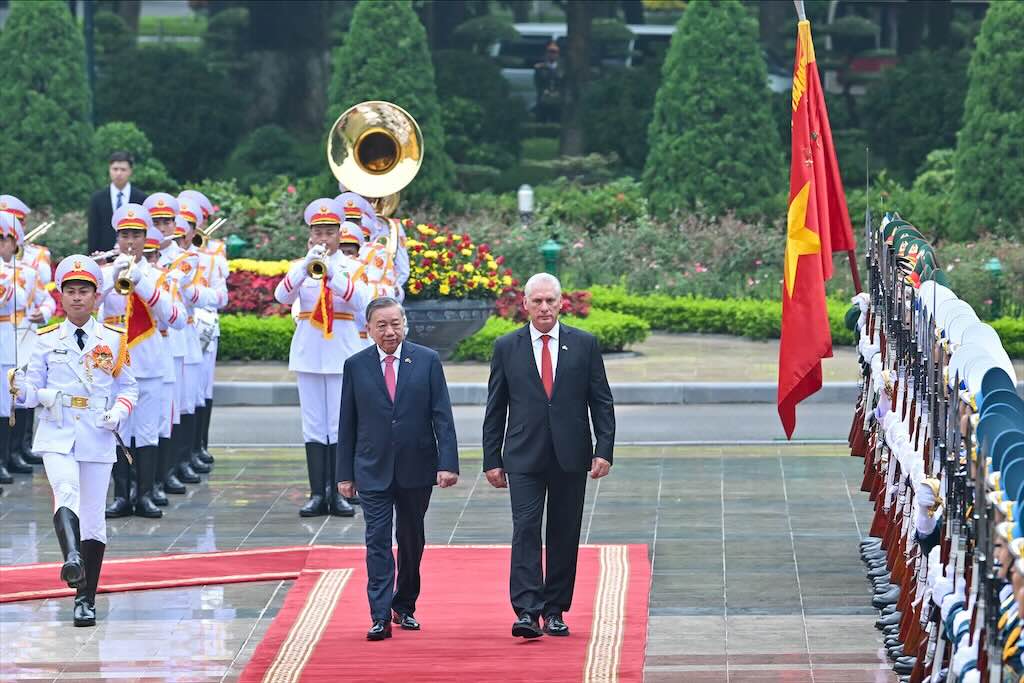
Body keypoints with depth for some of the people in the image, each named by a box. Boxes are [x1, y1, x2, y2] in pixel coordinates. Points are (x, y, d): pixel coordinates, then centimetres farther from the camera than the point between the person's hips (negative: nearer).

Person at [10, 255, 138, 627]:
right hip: (57, 434, -1)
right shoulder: (47, 339, 8)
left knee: (93, 518, 3)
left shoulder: (114, 340, 8)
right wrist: (22, 389, -16)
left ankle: (86, 600, 10)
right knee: (66, 492, -29)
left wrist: (119, 412, -7)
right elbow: (33, 389, 7)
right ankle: (71, 558, -50)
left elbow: (128, 387, 13)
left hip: (97, 437, 1)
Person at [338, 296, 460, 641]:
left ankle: (404, 606, 28)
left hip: (416, 469, 1)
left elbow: (442, 416, -3)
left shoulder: (427, 361, 0)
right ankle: (381, 617, -11)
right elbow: (348, 423, 5)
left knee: (412, 540, 12)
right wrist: (345, 473, 3)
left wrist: (448, 463, -11)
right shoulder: (356, 366, 2)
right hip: (373, 470, -1)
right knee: (377, 541, -8)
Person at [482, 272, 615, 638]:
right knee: (526, 530, -11)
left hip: (570, 457, 1)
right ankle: (527, 611, -17)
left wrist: (604, 450, -4)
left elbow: (602, 401, 6)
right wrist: (492, 459, 2)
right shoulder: (506, 347, 5)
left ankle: (555, 612, 14)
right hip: (524, 458, -1)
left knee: (564, 535, 5)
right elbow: (495, 408, 7)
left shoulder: (584, 345, 5)